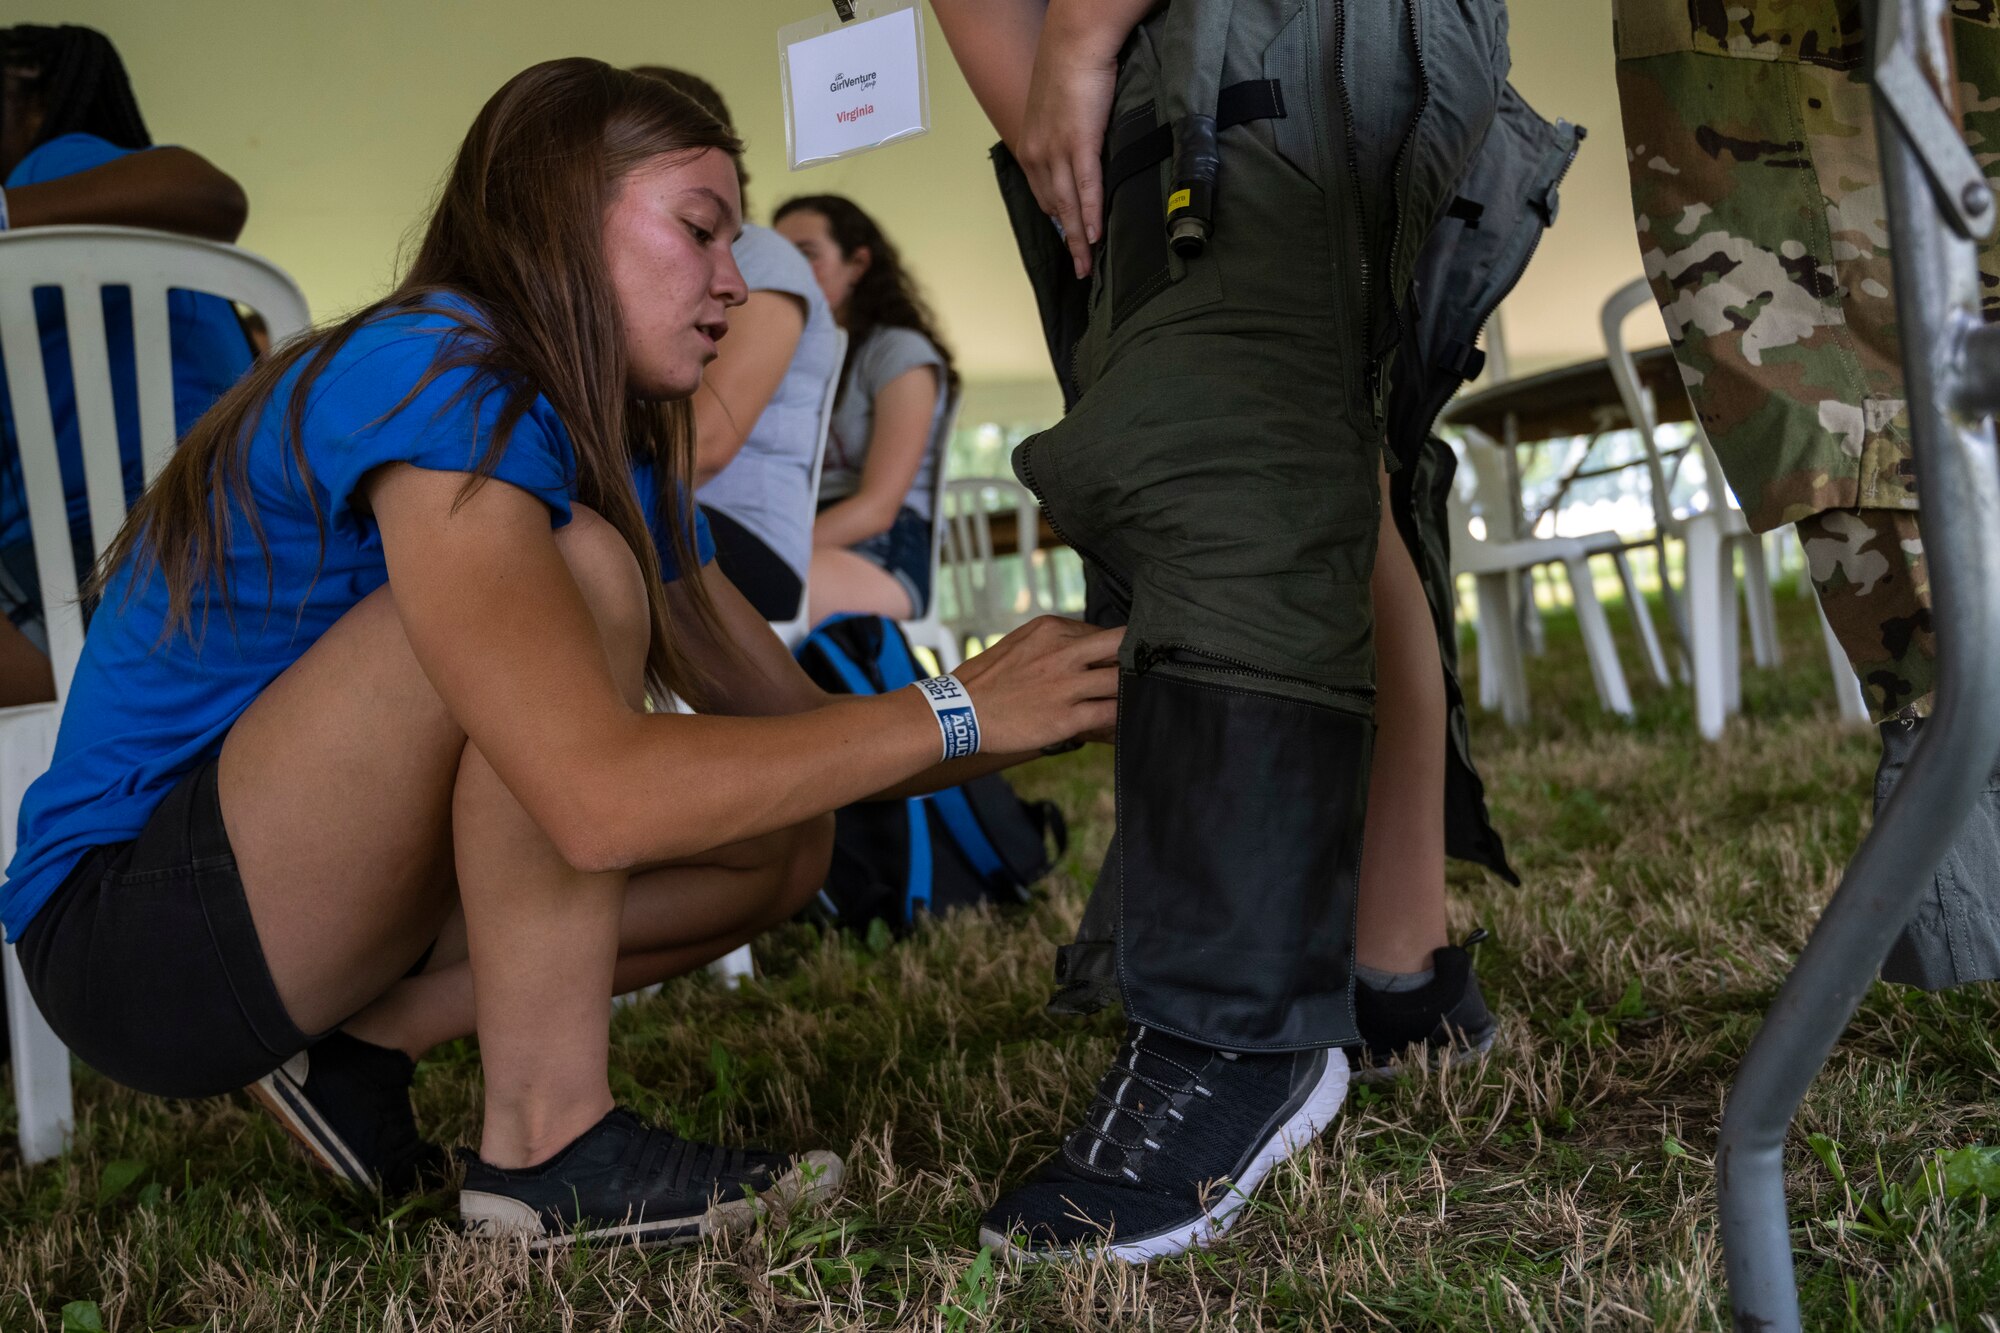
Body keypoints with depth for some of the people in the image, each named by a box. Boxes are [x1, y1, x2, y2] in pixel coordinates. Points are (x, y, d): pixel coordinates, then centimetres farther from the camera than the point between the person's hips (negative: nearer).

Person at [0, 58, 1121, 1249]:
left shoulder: (613, 459, 7)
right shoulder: (435, 380, -22)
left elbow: (796, 727, 6)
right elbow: (603, 799, -35)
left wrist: (1037, 708, -8)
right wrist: (951, 712, -26)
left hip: (305, 914, 9)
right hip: (124, 921, -9)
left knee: (790, 836, 1)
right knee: (579, 578, -27)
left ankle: (367, 1041, 2)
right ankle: (548, 1146, -20)